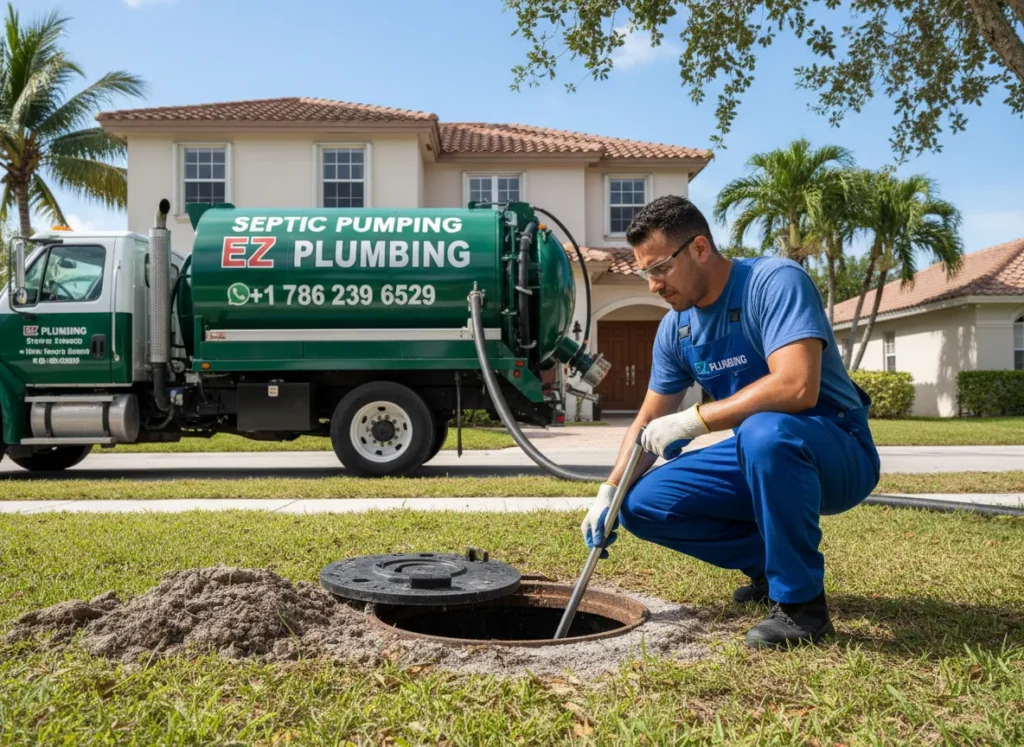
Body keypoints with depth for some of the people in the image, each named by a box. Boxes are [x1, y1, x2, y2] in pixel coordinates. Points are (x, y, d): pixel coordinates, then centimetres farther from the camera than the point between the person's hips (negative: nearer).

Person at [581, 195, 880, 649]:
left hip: (838, 454, -7)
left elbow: (797, 386, -35)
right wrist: (608, 491, -3)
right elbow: (649, 421, 9)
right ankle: (769, 563, 10)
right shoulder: (675, 327, 1)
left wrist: (695, 419, -29)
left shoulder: (775, 282, -20)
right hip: (758, 459, 7)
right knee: (642, 504, -5)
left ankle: (801, 602, -20)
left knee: (764, 432, -40)